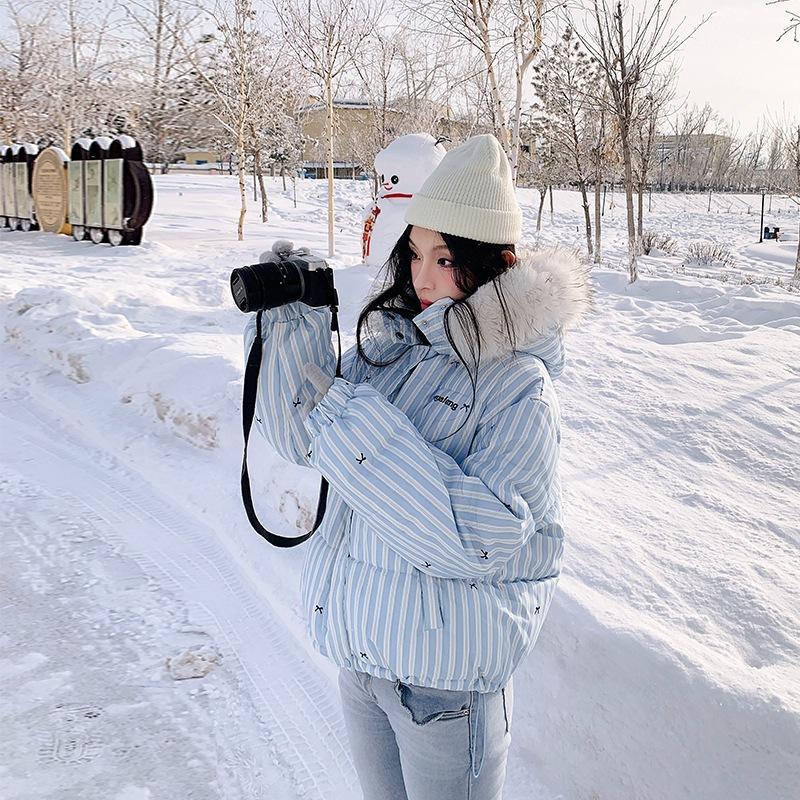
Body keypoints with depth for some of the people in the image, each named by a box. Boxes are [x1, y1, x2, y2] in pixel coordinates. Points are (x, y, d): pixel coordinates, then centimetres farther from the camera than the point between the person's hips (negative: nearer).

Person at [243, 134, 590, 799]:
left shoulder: (520, 386, -18)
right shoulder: (393, 344, 1)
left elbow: (481, 538, -27)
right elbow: (303, 439, 2)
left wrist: (350, 418, -27)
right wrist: (288, 322, -11)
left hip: (446, 669, -6)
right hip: (360, 644, 6)